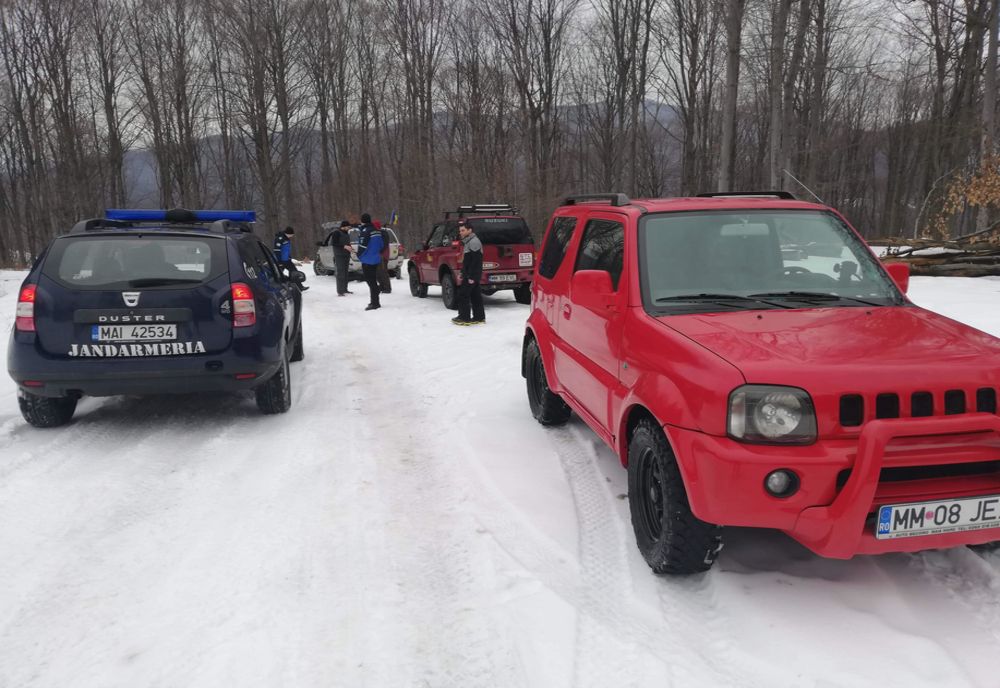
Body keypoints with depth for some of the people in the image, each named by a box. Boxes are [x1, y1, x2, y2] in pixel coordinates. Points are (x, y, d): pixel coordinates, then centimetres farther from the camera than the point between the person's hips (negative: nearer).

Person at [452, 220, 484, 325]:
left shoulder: (474, 241, -15)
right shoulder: (467, 242, 18)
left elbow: (476, 261, -21)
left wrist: (471, 276, -23)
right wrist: (463, 274, 23)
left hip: (472, 275, -10)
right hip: (469, 275, 10)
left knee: (463, 294, -8)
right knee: (475, 295, 11)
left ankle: (464, 318, -6)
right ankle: (479, 317, 16)